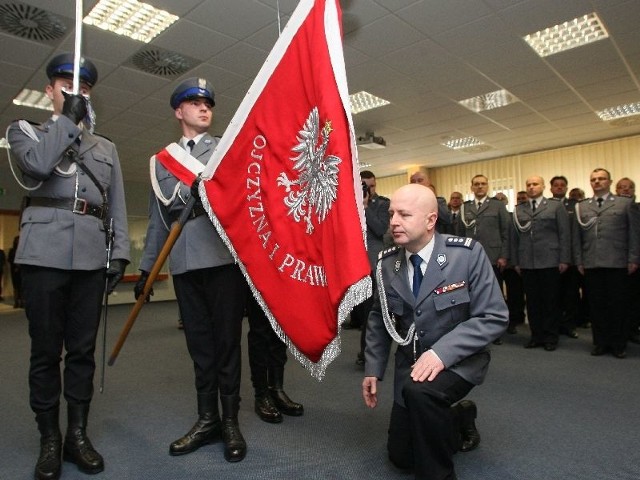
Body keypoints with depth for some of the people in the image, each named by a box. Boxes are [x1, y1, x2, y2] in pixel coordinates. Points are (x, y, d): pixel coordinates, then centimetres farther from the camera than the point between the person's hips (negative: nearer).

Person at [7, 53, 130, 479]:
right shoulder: (25, 130, 16)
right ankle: (49, 439, 16)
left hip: (91, 257, 2)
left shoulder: (106, 148, 22)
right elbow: (37, 163, -9)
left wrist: (120, 253, 4)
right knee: (46, 350, 2)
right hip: (44, 253, -2)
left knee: (83, 349, 6)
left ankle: (78, 434, 17)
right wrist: (69, 118, 0)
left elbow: (117, 206, 14)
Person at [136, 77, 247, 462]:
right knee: (198, 340, 9)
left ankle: (230, 420, 14)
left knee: (227, 338, 1)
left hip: (224, 255, -3)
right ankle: (207, 418, 22)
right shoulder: (162, 159, 22)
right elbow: (158, 218, 20)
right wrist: (147, 268, 17)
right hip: (184, 262, 3)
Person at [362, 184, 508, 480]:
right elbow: (379, 319, 5)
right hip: (411, 360, 5)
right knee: (401, 455, 10)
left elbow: (493, 318, -20)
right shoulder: (386, 263, -7)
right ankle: (459, 418, 35)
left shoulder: (467, 254, -19)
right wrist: (373, 370, 1)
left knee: (420, 390, -37)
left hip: (458, 358, -4)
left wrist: (442, 352, -31)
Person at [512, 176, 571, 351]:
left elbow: (564, 233, 0)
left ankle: (550, 337, 16)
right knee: (532, 301, 6)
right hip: (527, 263, 2)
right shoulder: (519, 210, 11)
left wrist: (564, 259, -6)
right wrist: (516, 261, 6)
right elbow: (516, 237, 10)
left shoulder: (556, 206, 5)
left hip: (550, 262, -2)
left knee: (551, 300, 4)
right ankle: (536, 335, 17)